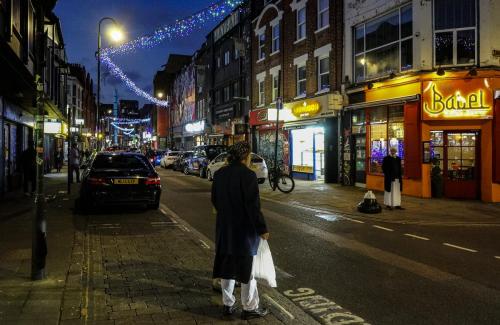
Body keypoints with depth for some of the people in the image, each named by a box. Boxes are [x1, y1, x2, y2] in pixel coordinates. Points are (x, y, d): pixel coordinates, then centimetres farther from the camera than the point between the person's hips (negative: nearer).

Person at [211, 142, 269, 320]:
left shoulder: (219, 174, 3)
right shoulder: (248, 175, -19)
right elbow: (253, 206, -20)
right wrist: (262, 229, -13)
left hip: (224, 228, 7)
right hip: (244, 230, -6)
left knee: (227, 265, 16)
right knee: (247, 268, 6)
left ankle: (228, 304, 26)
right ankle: (249, 308, 18)